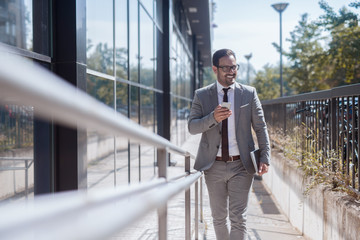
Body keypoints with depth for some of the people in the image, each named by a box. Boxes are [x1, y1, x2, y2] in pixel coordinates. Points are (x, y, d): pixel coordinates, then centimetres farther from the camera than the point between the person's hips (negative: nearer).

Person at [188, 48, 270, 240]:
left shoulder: (249, 93, 2)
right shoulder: (202, 95, 2)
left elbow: (260, 127, 3)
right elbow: (192, 127, -4)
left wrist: (265, 158, -7)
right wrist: (213, 118, -22)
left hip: (241, 166, -1)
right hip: (214, 166, 1)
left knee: (238, 218, -5)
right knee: (218, 218, 13)